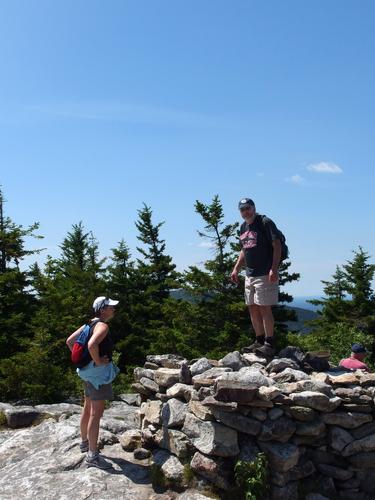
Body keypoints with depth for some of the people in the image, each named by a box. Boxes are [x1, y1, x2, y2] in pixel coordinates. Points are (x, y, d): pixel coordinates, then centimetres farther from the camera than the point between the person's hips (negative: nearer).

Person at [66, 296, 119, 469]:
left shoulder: (90, 324, 10)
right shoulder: (102, 326, -18)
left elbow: (69, 341, 15)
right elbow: (92, 344, -37)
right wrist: (98, 361, -22)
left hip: (88, 371, 10)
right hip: (99, 371, -10)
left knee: (88, 409, 22)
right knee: (96, 414, -5)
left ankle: (85, 442, 38)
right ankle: (92, 456, 0)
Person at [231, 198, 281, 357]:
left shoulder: (265, 223, -8)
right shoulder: (243, 227, 16)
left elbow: (277, 245, -14)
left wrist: (274, 269, -23)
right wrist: (236, 269, 17)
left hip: (265, 274, -8)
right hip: (250, 275, 8)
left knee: (264, 308, -8)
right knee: (253, 308, 10)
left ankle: (269, 344, -1)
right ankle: (259, 341, 20)